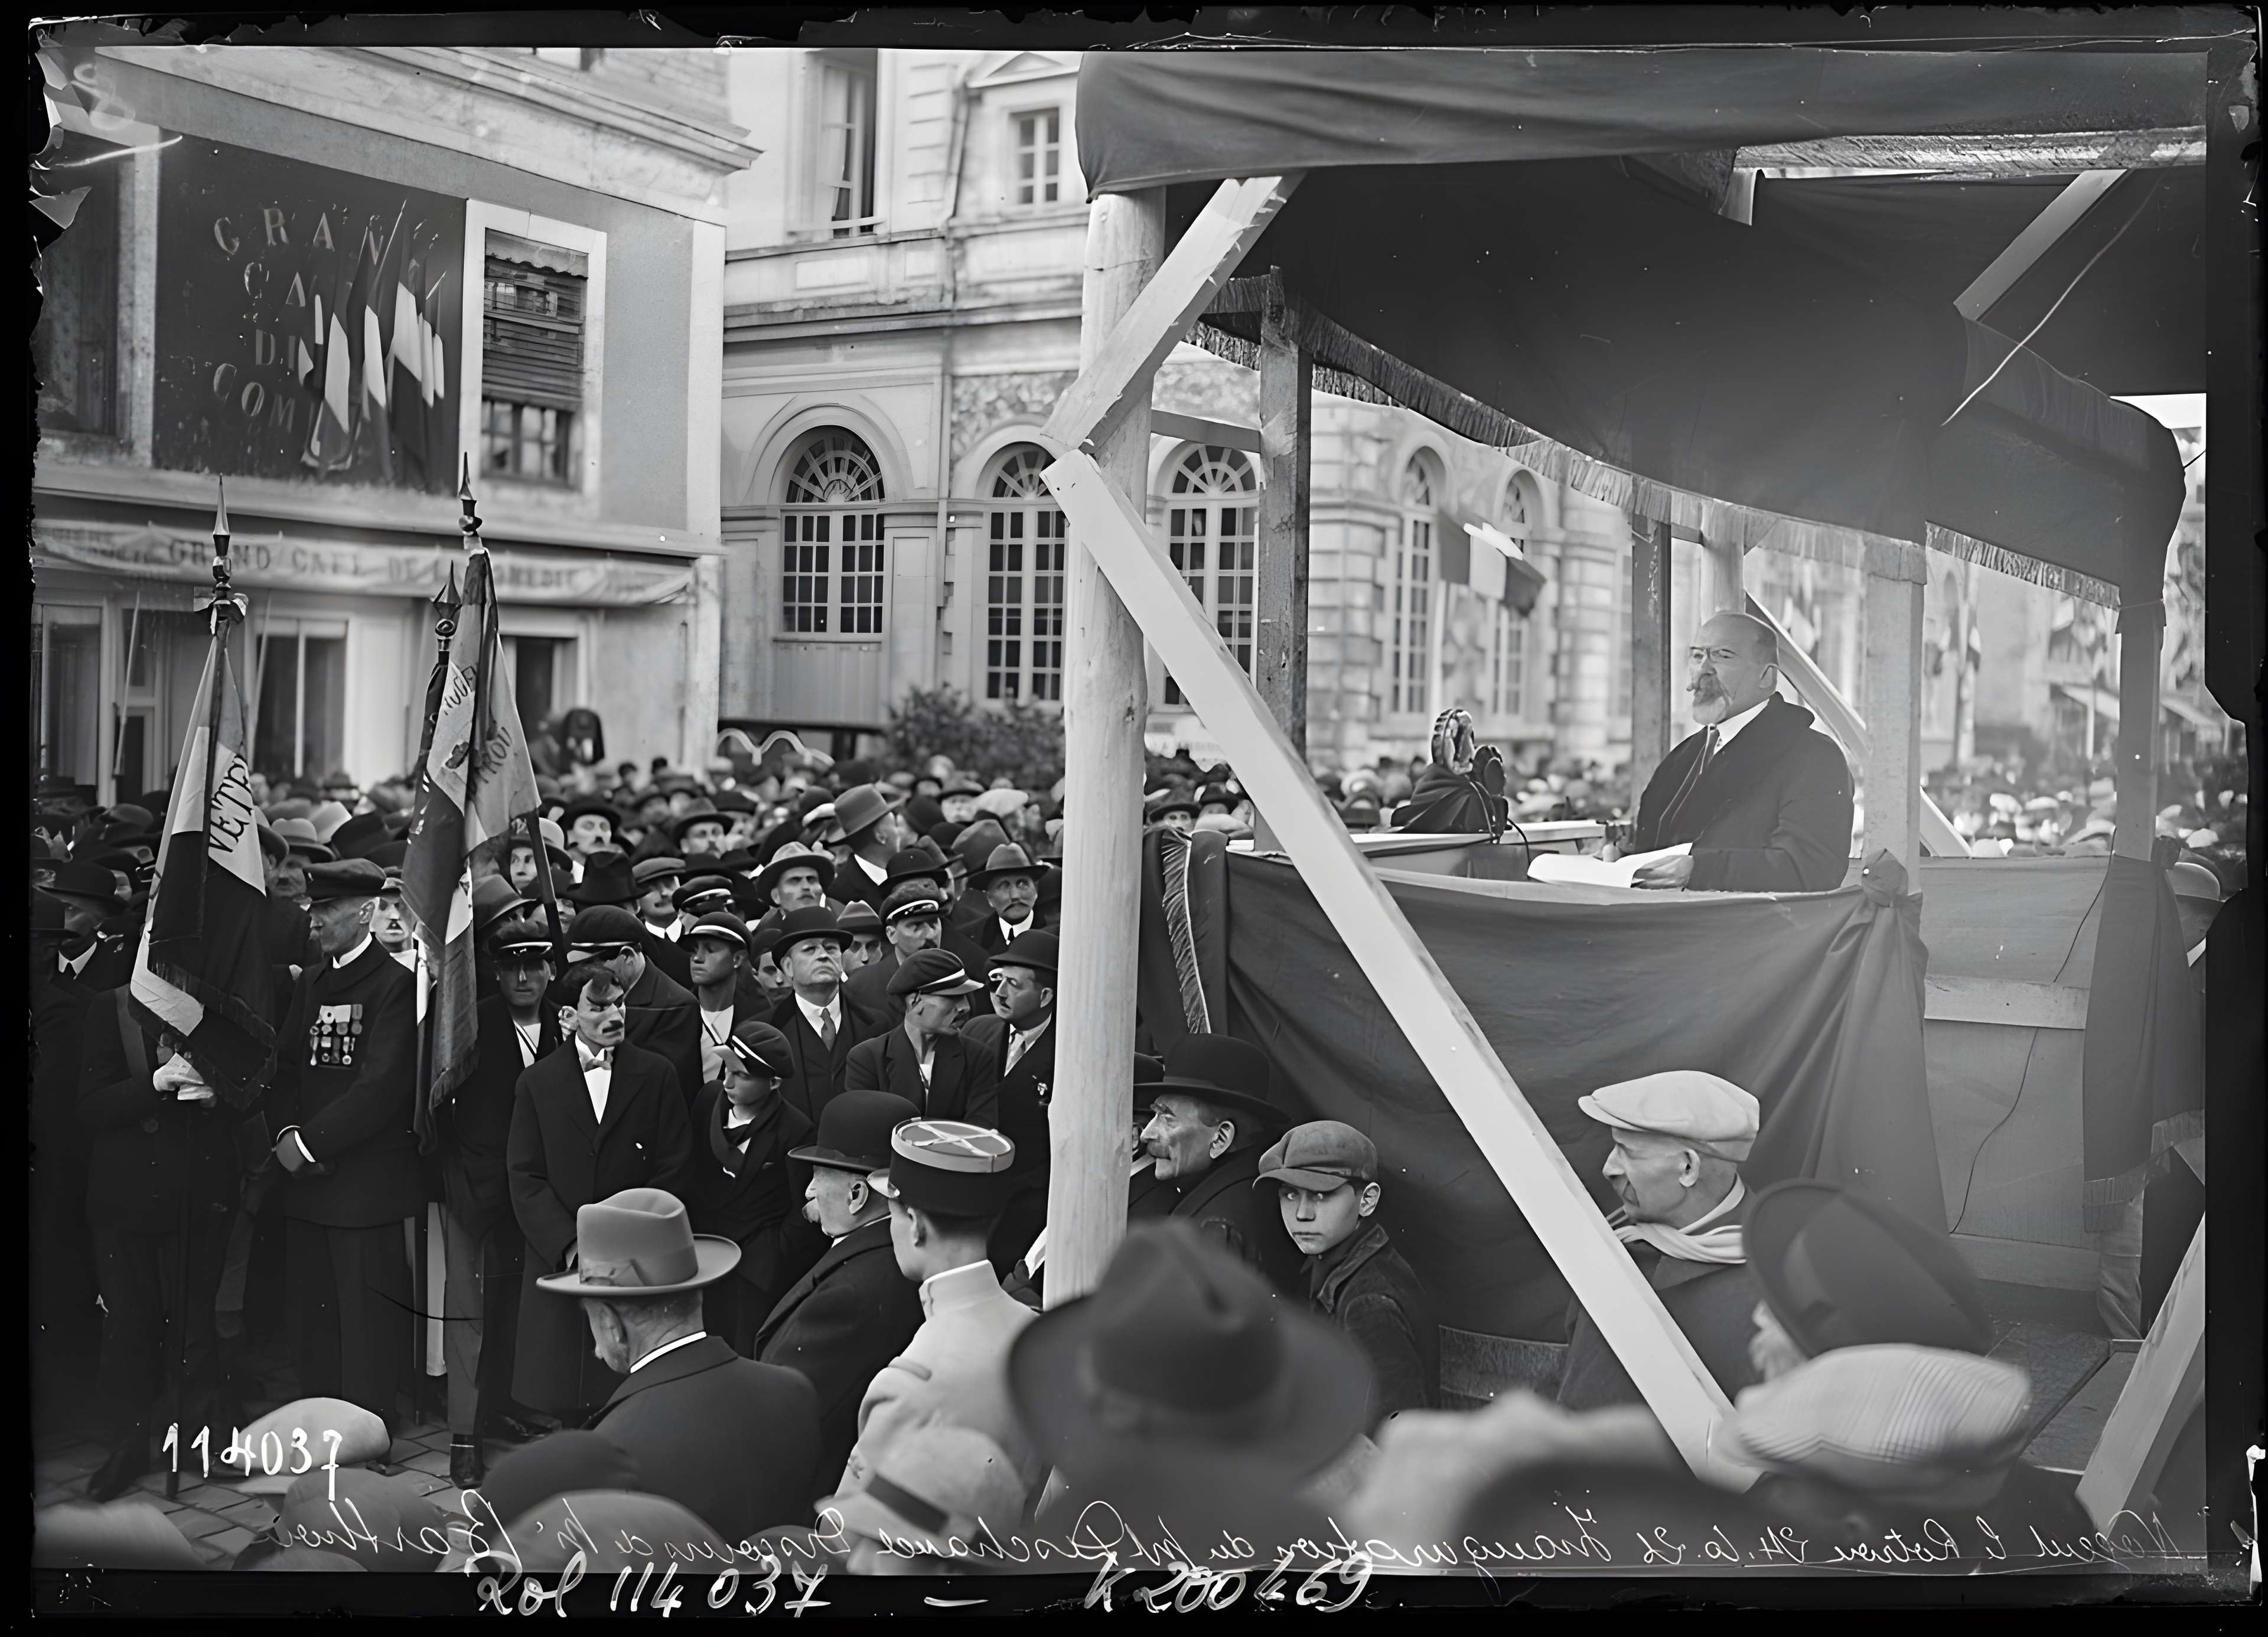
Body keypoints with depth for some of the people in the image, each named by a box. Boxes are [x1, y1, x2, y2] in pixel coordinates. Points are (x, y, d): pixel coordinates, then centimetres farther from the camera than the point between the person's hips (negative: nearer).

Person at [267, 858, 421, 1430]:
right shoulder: (309, 983, 16)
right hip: (307, 1177, 7)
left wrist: (312, 1141, -14)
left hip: (370, 1180, -7)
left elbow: (384, 1083, -16)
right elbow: (286, 1068, 14)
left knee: (368, 1325, -2)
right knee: (312, 1318, 11)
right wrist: (288, 1135, -4)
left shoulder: (397, 981, -9)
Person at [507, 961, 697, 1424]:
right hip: (558, 1261, 1)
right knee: (565, 1401, 0)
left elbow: (673, 1170, 2)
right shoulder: (537, 1083, 7)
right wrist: (569, 1247, -10)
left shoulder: (656, 1075, 5)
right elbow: (526, 1178, 2)